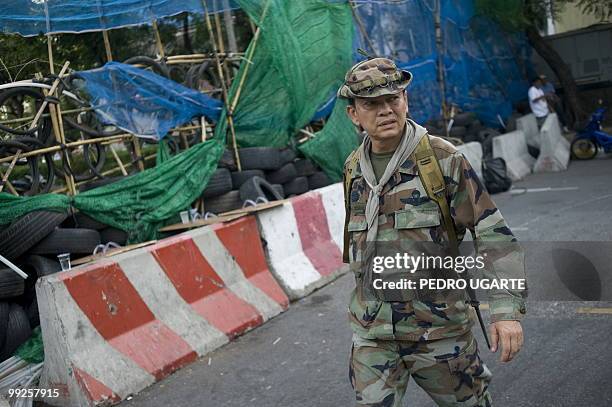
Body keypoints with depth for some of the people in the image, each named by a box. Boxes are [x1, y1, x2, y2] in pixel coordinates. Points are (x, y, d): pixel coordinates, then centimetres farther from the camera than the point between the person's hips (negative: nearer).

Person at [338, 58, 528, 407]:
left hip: (440, 329, -3)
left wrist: (507, 310, -21)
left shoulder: (443, 159, -11)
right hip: (372, 335, 3)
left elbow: (495, 235, -12)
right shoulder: (353, 169, 3)